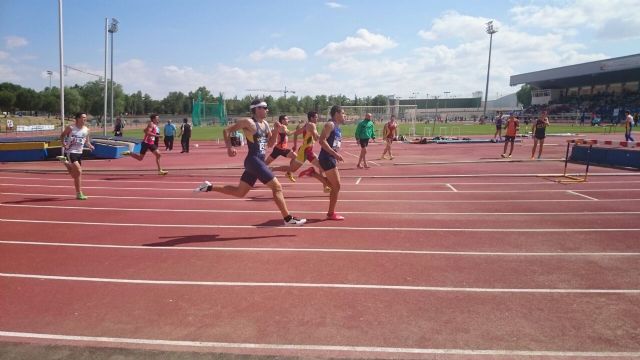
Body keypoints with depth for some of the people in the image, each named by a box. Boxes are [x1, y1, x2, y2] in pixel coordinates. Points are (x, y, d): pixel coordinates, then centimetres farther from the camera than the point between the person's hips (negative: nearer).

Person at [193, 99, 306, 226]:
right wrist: (229, 147, -21)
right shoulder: (249, 122, -11)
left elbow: (270, 144, 18)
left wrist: (275, 132, 2)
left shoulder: (265, 124, 13)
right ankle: (288, 219, -3)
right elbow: (226, 130, -9)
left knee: (240, 192, 15)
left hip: (259, 162, 9)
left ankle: (209, 187, 23)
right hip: (254, 161, -9)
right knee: (277, 187, -8)